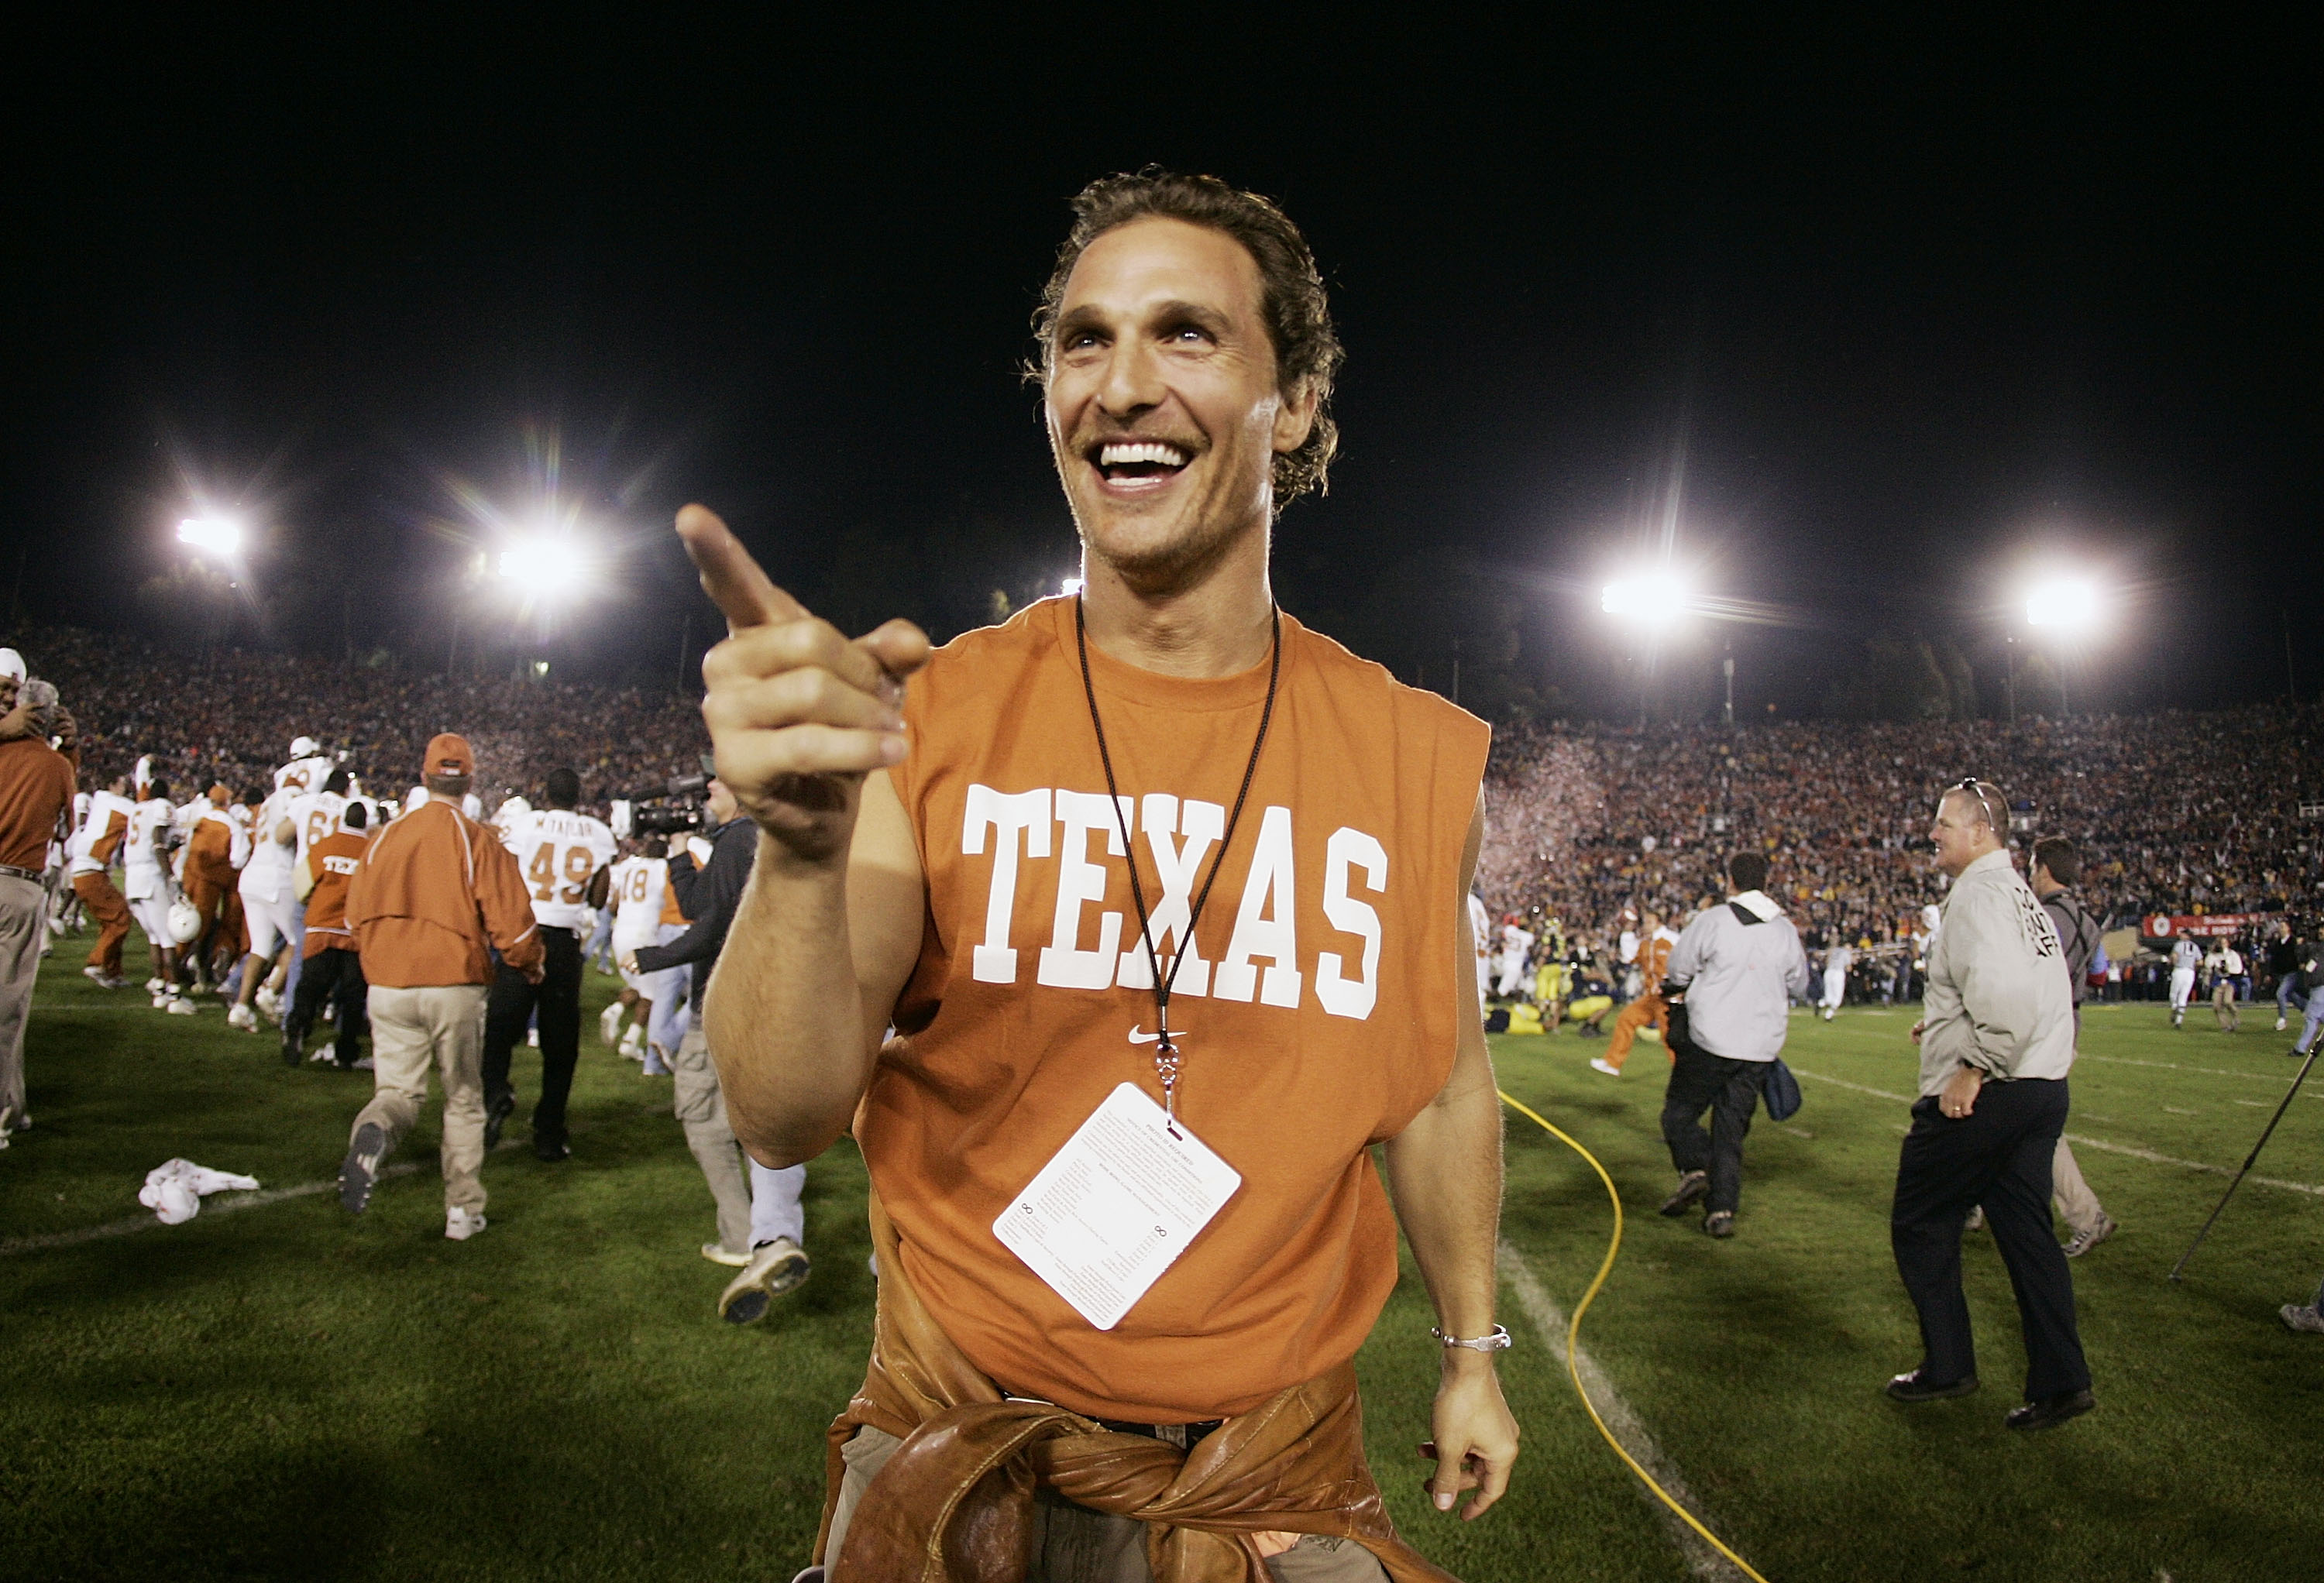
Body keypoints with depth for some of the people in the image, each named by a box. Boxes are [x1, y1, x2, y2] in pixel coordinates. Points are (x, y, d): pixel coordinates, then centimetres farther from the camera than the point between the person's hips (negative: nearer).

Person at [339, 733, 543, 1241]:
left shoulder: (386, 837, 4)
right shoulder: (478, 841, -7)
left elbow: (356, 914, 13)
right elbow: (510, 922, -8)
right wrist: (531, 966, 11)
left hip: (388, 986, 2)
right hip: (455, 989, -2)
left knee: (399, 1091, 13)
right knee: (463, 1100, 12)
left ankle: (374, 1130, -22)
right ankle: (463, 1210, 16)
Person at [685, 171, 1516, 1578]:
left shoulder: (1419, 758, -7)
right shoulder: (929, 716, -11)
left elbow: (1441, 1078, 7)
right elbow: (787, 1121, -18)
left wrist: (1472, 1353, 14)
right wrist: (805, 850, -36)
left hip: (1281, 1464, 1)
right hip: (967, 1449, -1)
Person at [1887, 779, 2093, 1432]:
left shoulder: (1980, 891, -15)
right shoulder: (2020, 894, 16)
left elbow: (2006, 993, -28)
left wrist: (1972, 1068, -20)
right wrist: (1946, 1026, 20)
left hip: (1987, 1099, -9)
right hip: (2043, 1088, 9)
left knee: (1920, 1224, 5)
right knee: (2026, 1231, 12)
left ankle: (1947, 1366, 13)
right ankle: (2060, 1382, 13)